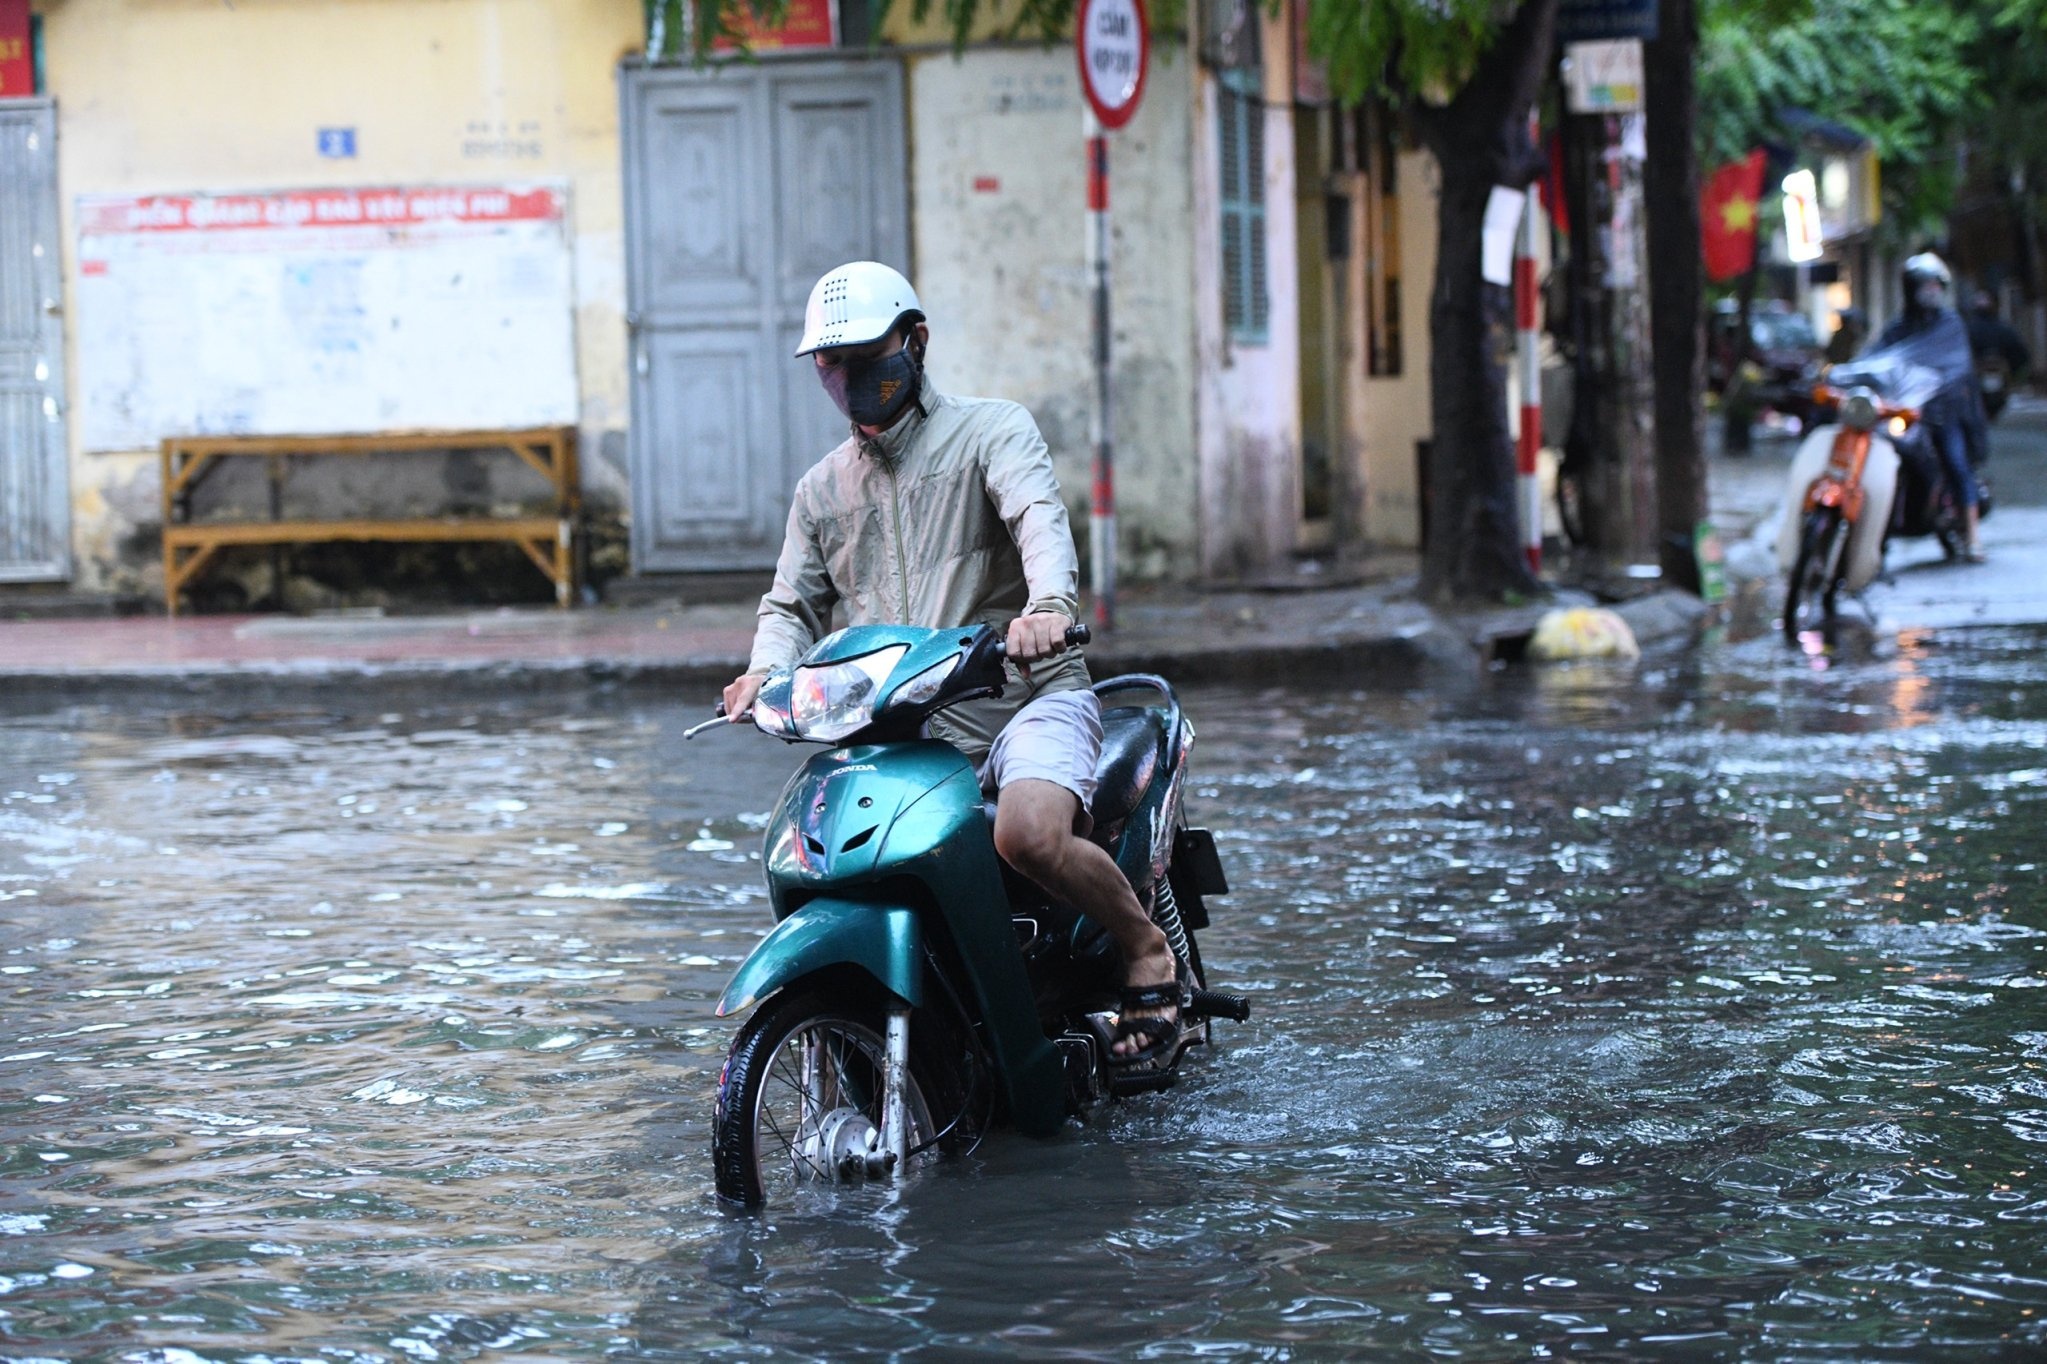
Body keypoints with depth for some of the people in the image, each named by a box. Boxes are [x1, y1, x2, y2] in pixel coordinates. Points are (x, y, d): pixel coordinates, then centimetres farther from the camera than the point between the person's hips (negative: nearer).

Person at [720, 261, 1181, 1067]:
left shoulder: (992, 430, 4)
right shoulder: (823, 488, 21)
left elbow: (1038, 514, -16)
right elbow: (794, 602, 23)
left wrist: (1051, 601, -39)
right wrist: (768, 670, -3)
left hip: (1026, 700, -5)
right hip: (902, 730, 5)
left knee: (1030, 834, -34)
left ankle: (1146, 947, -8)